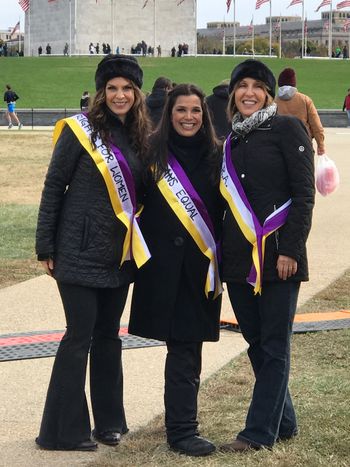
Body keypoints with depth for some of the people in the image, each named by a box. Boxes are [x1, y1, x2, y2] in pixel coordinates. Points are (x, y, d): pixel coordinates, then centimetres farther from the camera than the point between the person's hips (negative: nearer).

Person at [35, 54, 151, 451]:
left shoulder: (140, 136, 8)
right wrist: (46, 247, -9)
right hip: (80, 251, -6)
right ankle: (64, 431, 4)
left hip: (120, 254, 6)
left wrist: (139, 240, 9)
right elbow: (53, 187, -7)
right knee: (80, 334, -4)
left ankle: (108, 420, 23)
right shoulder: (80, 130, -8)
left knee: (109, 334, 13)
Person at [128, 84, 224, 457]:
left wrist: (219, 258, 3)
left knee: (186, 345, 7)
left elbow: (222, 210, 8)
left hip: (201, 264, 2)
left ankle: (179, 422, 23)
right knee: (183, 347, -5)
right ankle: (182, 430, 1)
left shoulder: (214, 156, 6)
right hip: (164, 262, -2)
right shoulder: (153, 153, 0)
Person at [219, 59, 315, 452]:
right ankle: (283, 422, 23)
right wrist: (221, 251, 13)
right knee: (255, 342, 10)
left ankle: (260, 432, 4)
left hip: (276, 253, -6)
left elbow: (304, 194, -8)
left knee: (273, 345, -1)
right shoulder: (231, 141, 16)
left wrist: (290, 249, -15)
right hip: (238, 256, 7)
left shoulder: (287, 129, -3)